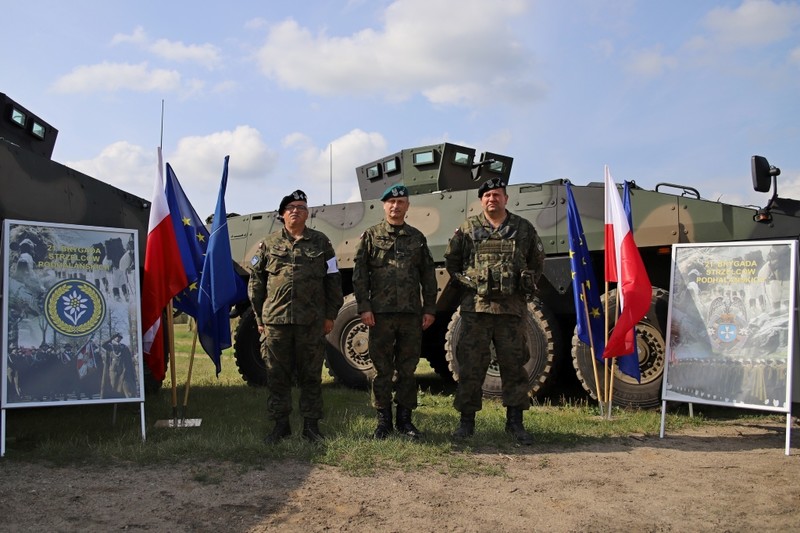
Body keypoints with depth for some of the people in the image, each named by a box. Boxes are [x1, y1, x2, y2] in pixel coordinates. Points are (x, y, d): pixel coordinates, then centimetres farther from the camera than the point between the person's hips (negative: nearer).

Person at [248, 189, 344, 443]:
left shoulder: (320, 242, 7)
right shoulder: (269, 243, 7)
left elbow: (333, 280, 8)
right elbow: (256, 281, 9)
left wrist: (330, 315, 3)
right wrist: (259, 317, 5)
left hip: (311, 322, 0)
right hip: (275, 321, 1)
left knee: (311, 375, 6)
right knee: (277, 375, 6)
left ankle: (311, 425, 16)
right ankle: (280, 424, 17)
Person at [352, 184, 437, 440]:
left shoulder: (417, 238, 12)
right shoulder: (370, 236, 5)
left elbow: (428, 276, 12)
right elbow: (359, 275, 1)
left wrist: (430, 309, 5)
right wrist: (364, 307, -7)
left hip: (411, 313, 2)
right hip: (380, 313, -2)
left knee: (407, 369, 7)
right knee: (382, 369, 3)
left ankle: (405, 419, 18)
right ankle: (383, 421, 13)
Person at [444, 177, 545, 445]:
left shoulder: (523, 228, 9)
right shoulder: (468, 228, 6)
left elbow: (538, 260, 20)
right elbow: (451, 261, 15)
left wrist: (528, 285, 12)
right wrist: (465, 283, 8)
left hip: (511, 308, 1)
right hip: (476, 307, -1)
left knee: (513, 364, 4)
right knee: (471, 365, 1)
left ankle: (515, 421, 14)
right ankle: (467, 420, 11)